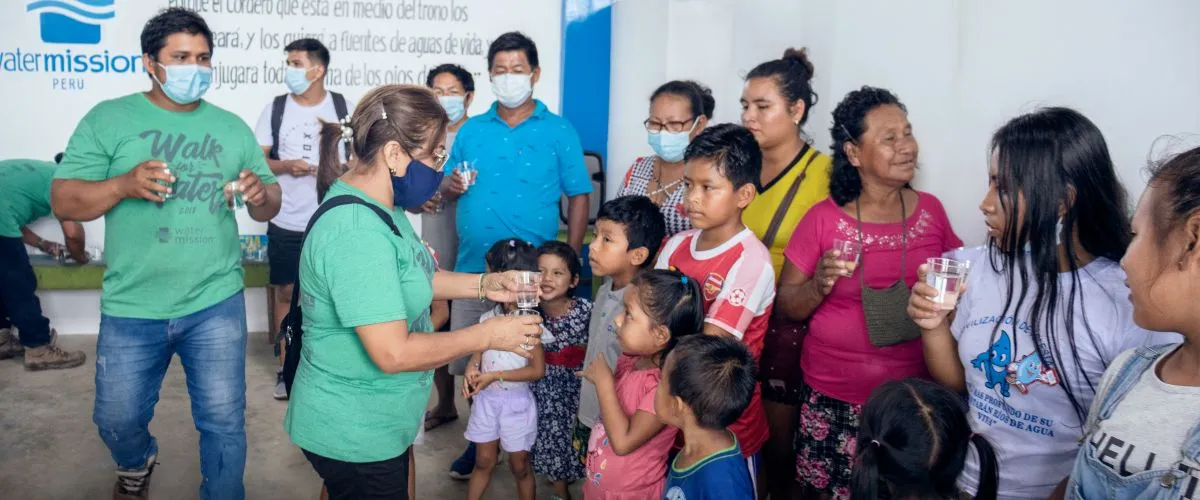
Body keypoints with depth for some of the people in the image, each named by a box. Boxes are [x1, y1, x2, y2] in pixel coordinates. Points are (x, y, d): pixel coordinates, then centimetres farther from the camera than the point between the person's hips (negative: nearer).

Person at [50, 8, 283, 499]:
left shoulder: (232, 127, 5)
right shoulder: (108, 119, -3)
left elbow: (270, 206, 7)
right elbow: (63, 201, -6)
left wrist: (260, 193, -16)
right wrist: (125, 184, -24)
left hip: (216, 303, 1)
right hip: (132, 309, 0)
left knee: (224, 420, 6)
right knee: (117, 419, 17)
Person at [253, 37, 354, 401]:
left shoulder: (345, 108, 1)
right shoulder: (275, 108, 3)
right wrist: (286, 167, -15)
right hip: (286, 222, 1)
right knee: (285, 292, 7)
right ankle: (286, 366, 20)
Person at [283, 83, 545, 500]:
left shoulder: (376, 205, 2)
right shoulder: (357, 233, -30)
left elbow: (408, 279, 14)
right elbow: (393, 353, -31)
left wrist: (483, 285, 2)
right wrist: (488, 336, -21)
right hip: (353, 435, -9)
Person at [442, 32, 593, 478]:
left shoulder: (558, 131, 0)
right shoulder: (471, 130, 8)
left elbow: (578, 197, 0)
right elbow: (447, 195, 14)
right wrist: (452, 188, -10)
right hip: (474, 269, 3)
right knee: (474, 360, 10)